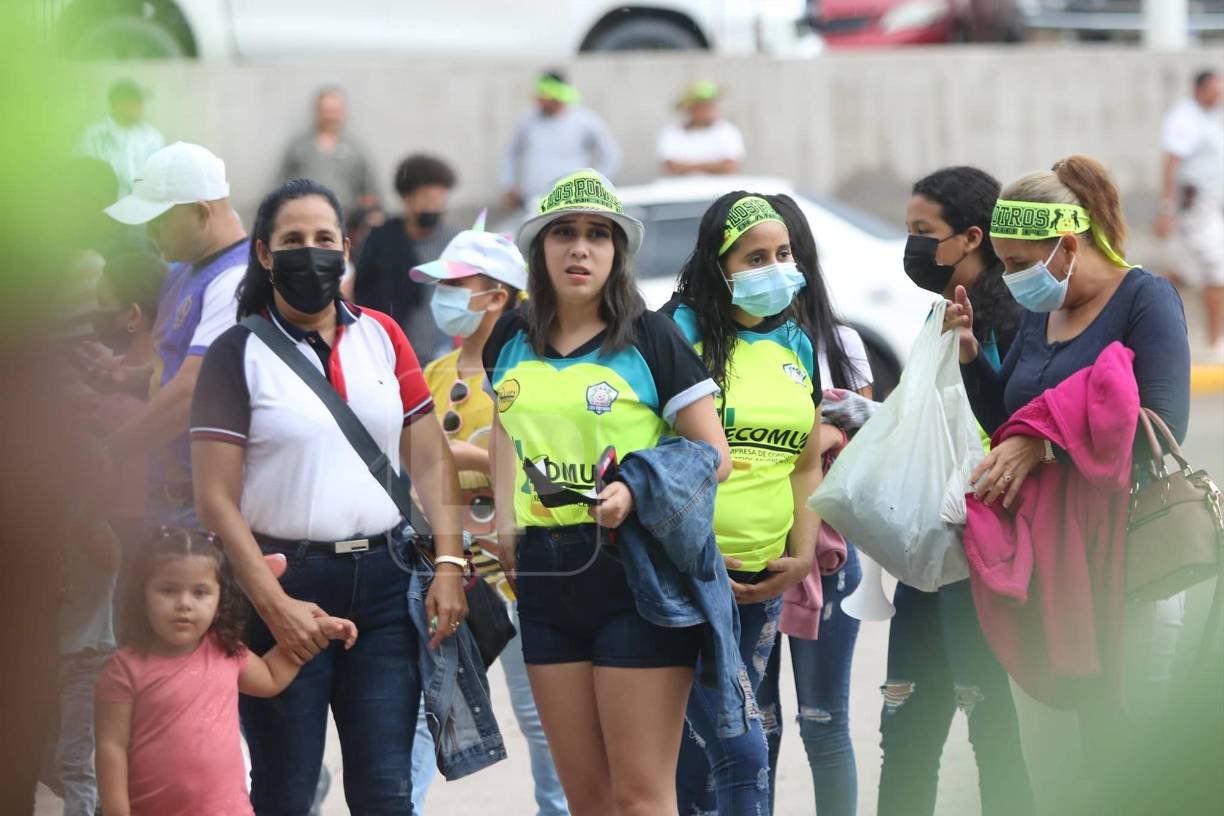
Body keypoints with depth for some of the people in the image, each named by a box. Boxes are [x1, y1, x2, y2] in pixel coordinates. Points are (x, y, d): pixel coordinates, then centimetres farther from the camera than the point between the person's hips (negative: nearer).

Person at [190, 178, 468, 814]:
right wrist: (274, 605, -14)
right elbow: (215, 498, -7)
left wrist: (448, 564, -4)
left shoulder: (380, 337, 11)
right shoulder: (238, 354, -1)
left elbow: (430, 459, 10)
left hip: (384, 581, 3)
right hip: (286, 586, -3)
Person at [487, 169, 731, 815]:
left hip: (635, 571, -5)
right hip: (545, 575, 5)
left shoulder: (650, 338, -5)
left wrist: (637, 492, -21)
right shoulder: (512, 340, 9)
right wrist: (506, 520, 16)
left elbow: (714, 456, -6)